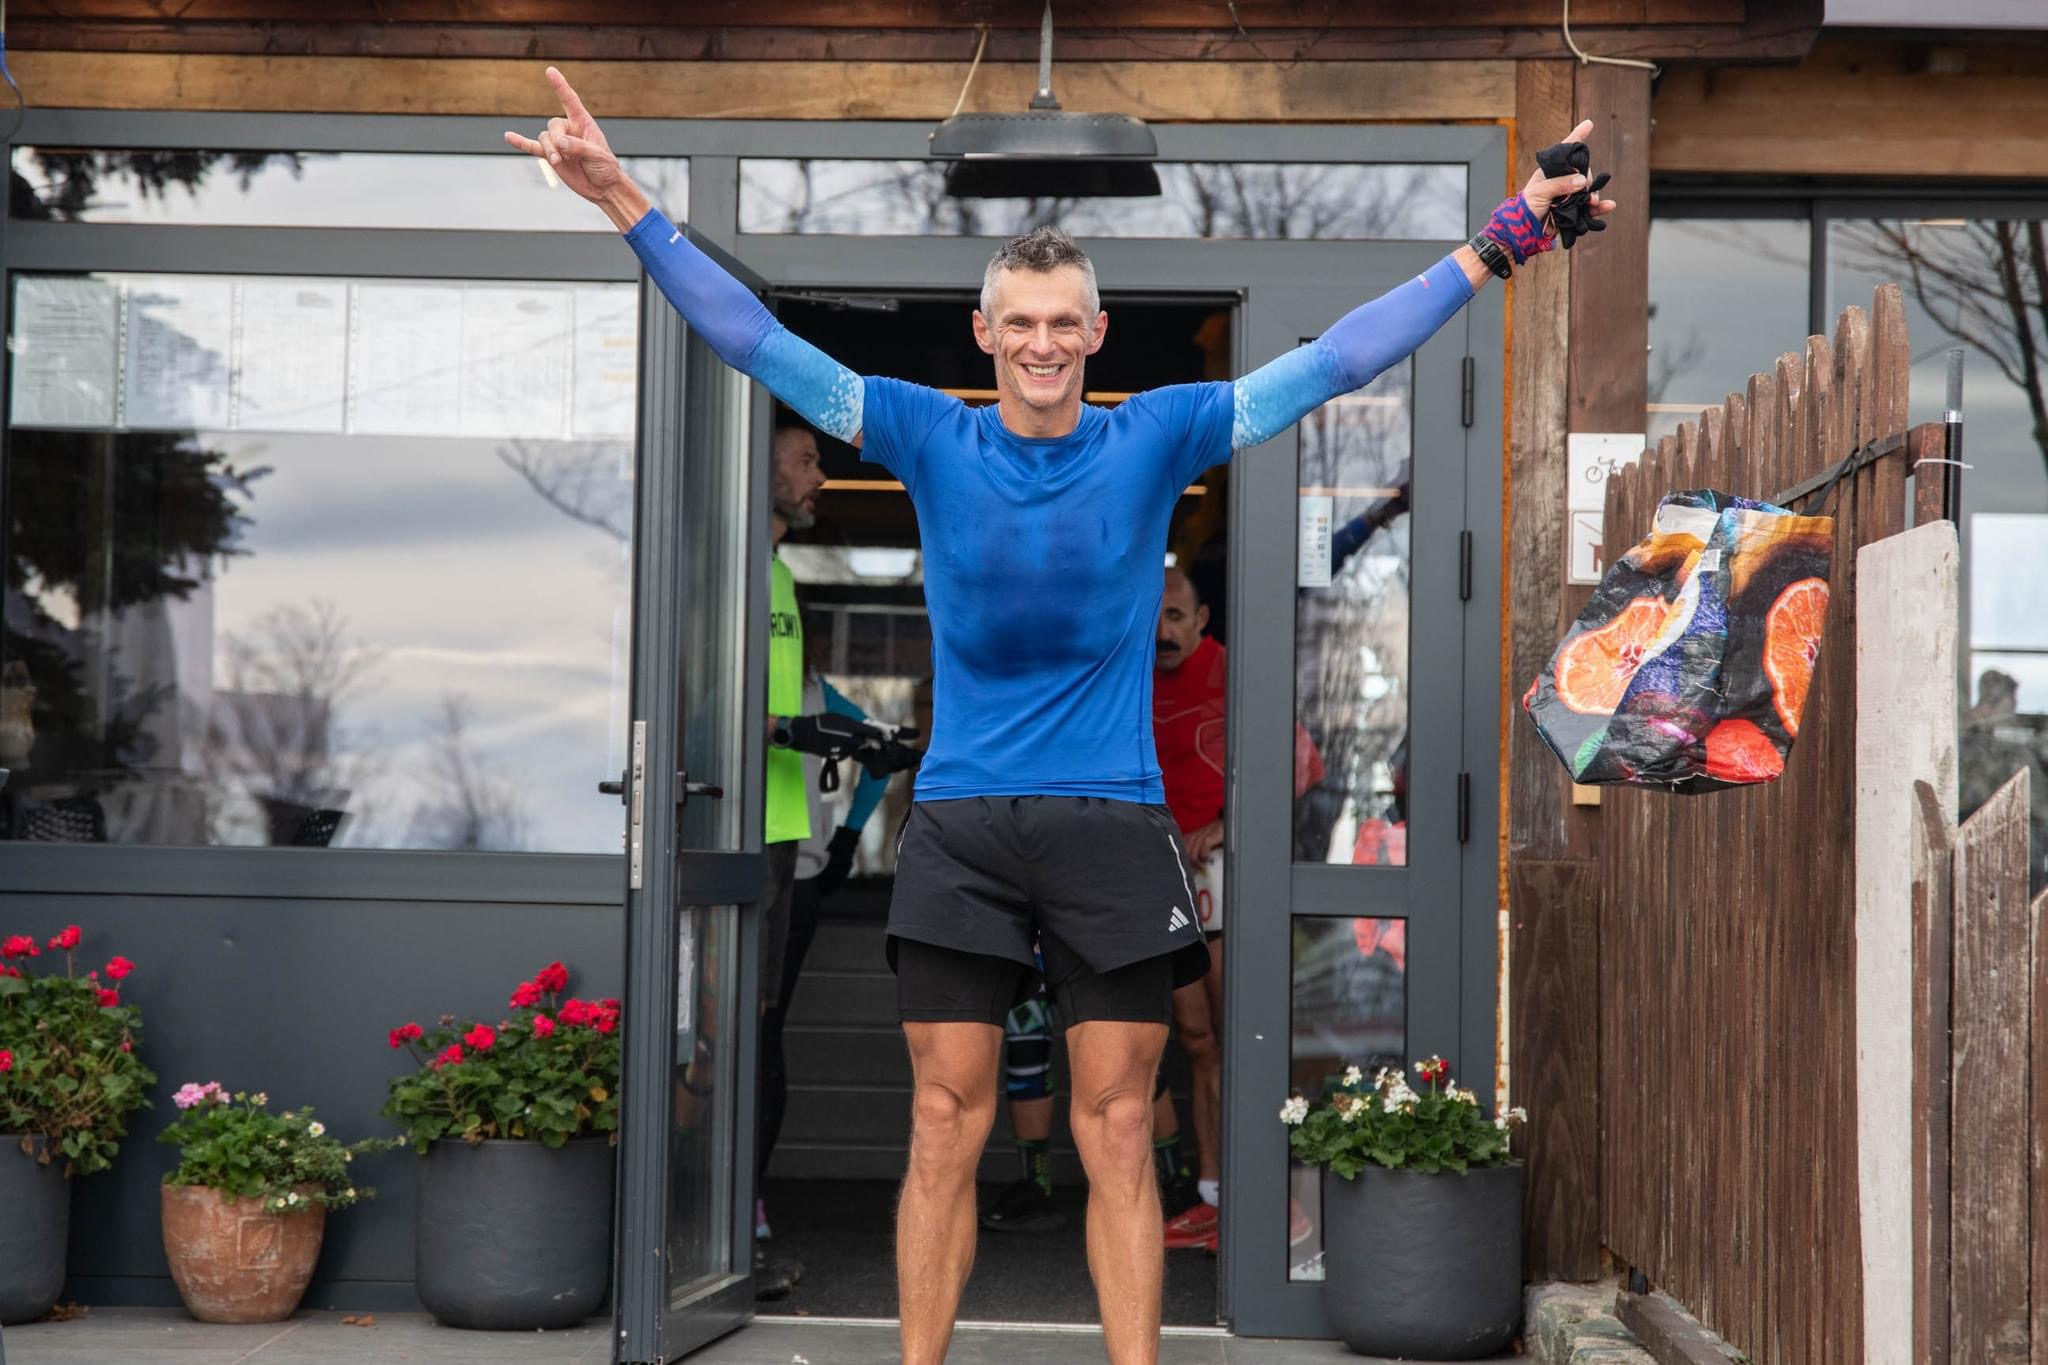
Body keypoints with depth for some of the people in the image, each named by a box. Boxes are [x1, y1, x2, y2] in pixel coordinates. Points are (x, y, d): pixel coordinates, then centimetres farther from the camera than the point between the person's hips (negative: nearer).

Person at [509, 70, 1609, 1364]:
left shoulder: (1158, 437, 2)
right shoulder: (928, 438, 2)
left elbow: (1336, 359, 2)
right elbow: (758, 344, 1)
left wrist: (1503, 240, -1)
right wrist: (628, 202, -5)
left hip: (1115, 821, 0)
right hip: (961, 826, 0)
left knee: (1119, 1138, 4)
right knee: (946, 1133, 3)